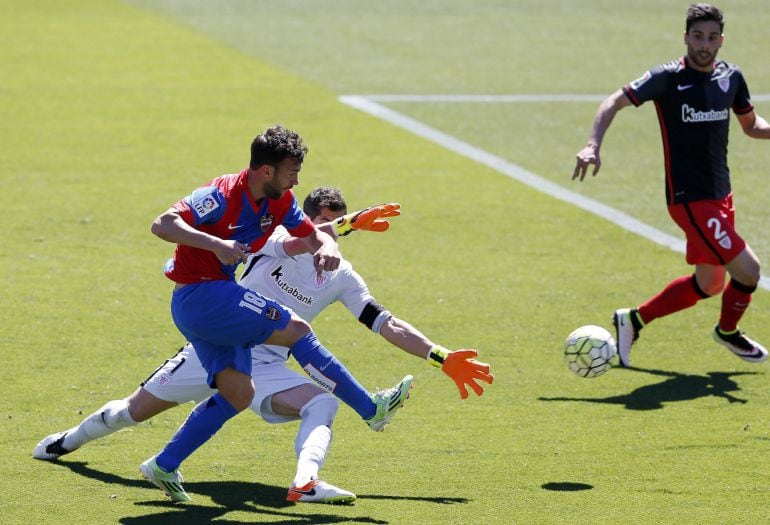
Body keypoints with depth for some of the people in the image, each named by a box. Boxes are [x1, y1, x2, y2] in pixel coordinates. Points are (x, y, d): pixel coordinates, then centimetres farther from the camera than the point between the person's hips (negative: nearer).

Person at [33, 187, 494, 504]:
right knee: (136, 411, 7)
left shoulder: (341, 278, 1)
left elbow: (388, 325, 1)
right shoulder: (277, 239, -9)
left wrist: (443, 357, -7)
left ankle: (306, 481, -49)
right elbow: (292, 244, -34)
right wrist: (350, 222, -42)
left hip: (266, 367, 2)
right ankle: (72, 439, 36)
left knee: (324, 401, -27)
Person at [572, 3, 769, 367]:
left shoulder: (730, 77, 5)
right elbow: (615, 102, -15)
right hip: (689, 199, -8)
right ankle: (728, 331, 19)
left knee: (709, 285, 15)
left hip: (720, 196, 8)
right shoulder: (668, 78, -13)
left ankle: (633, 320, 30)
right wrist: (593, 146, -29)